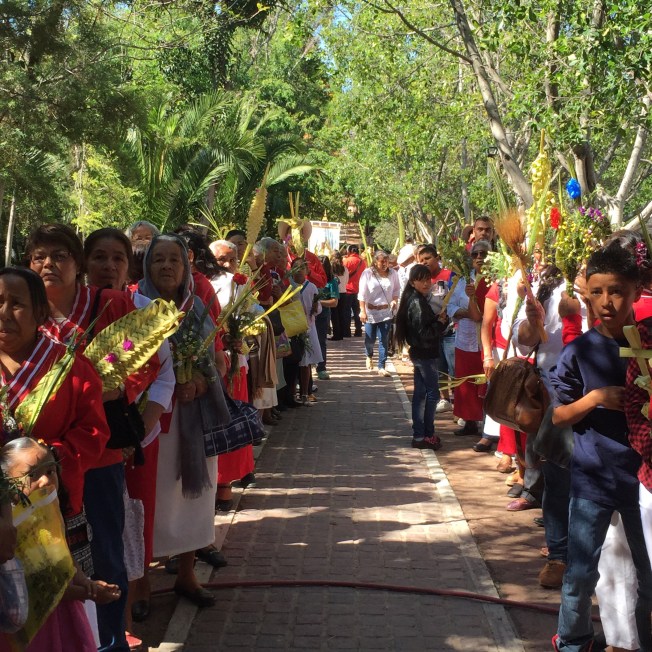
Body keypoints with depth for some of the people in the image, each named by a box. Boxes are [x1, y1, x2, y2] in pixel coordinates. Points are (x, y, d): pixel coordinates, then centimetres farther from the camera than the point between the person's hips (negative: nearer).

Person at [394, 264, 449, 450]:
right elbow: (424, 333, -23)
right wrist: (441, 322, -12)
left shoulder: (416, 299, 10)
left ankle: (418, 435, 17)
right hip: (425, 354, -10)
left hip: (419, 353, 10)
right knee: (432, 393, -2)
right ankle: (427, 435, 4)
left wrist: (440, 318, -4)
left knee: (420, 393, 11)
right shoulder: (418, 303, -19)